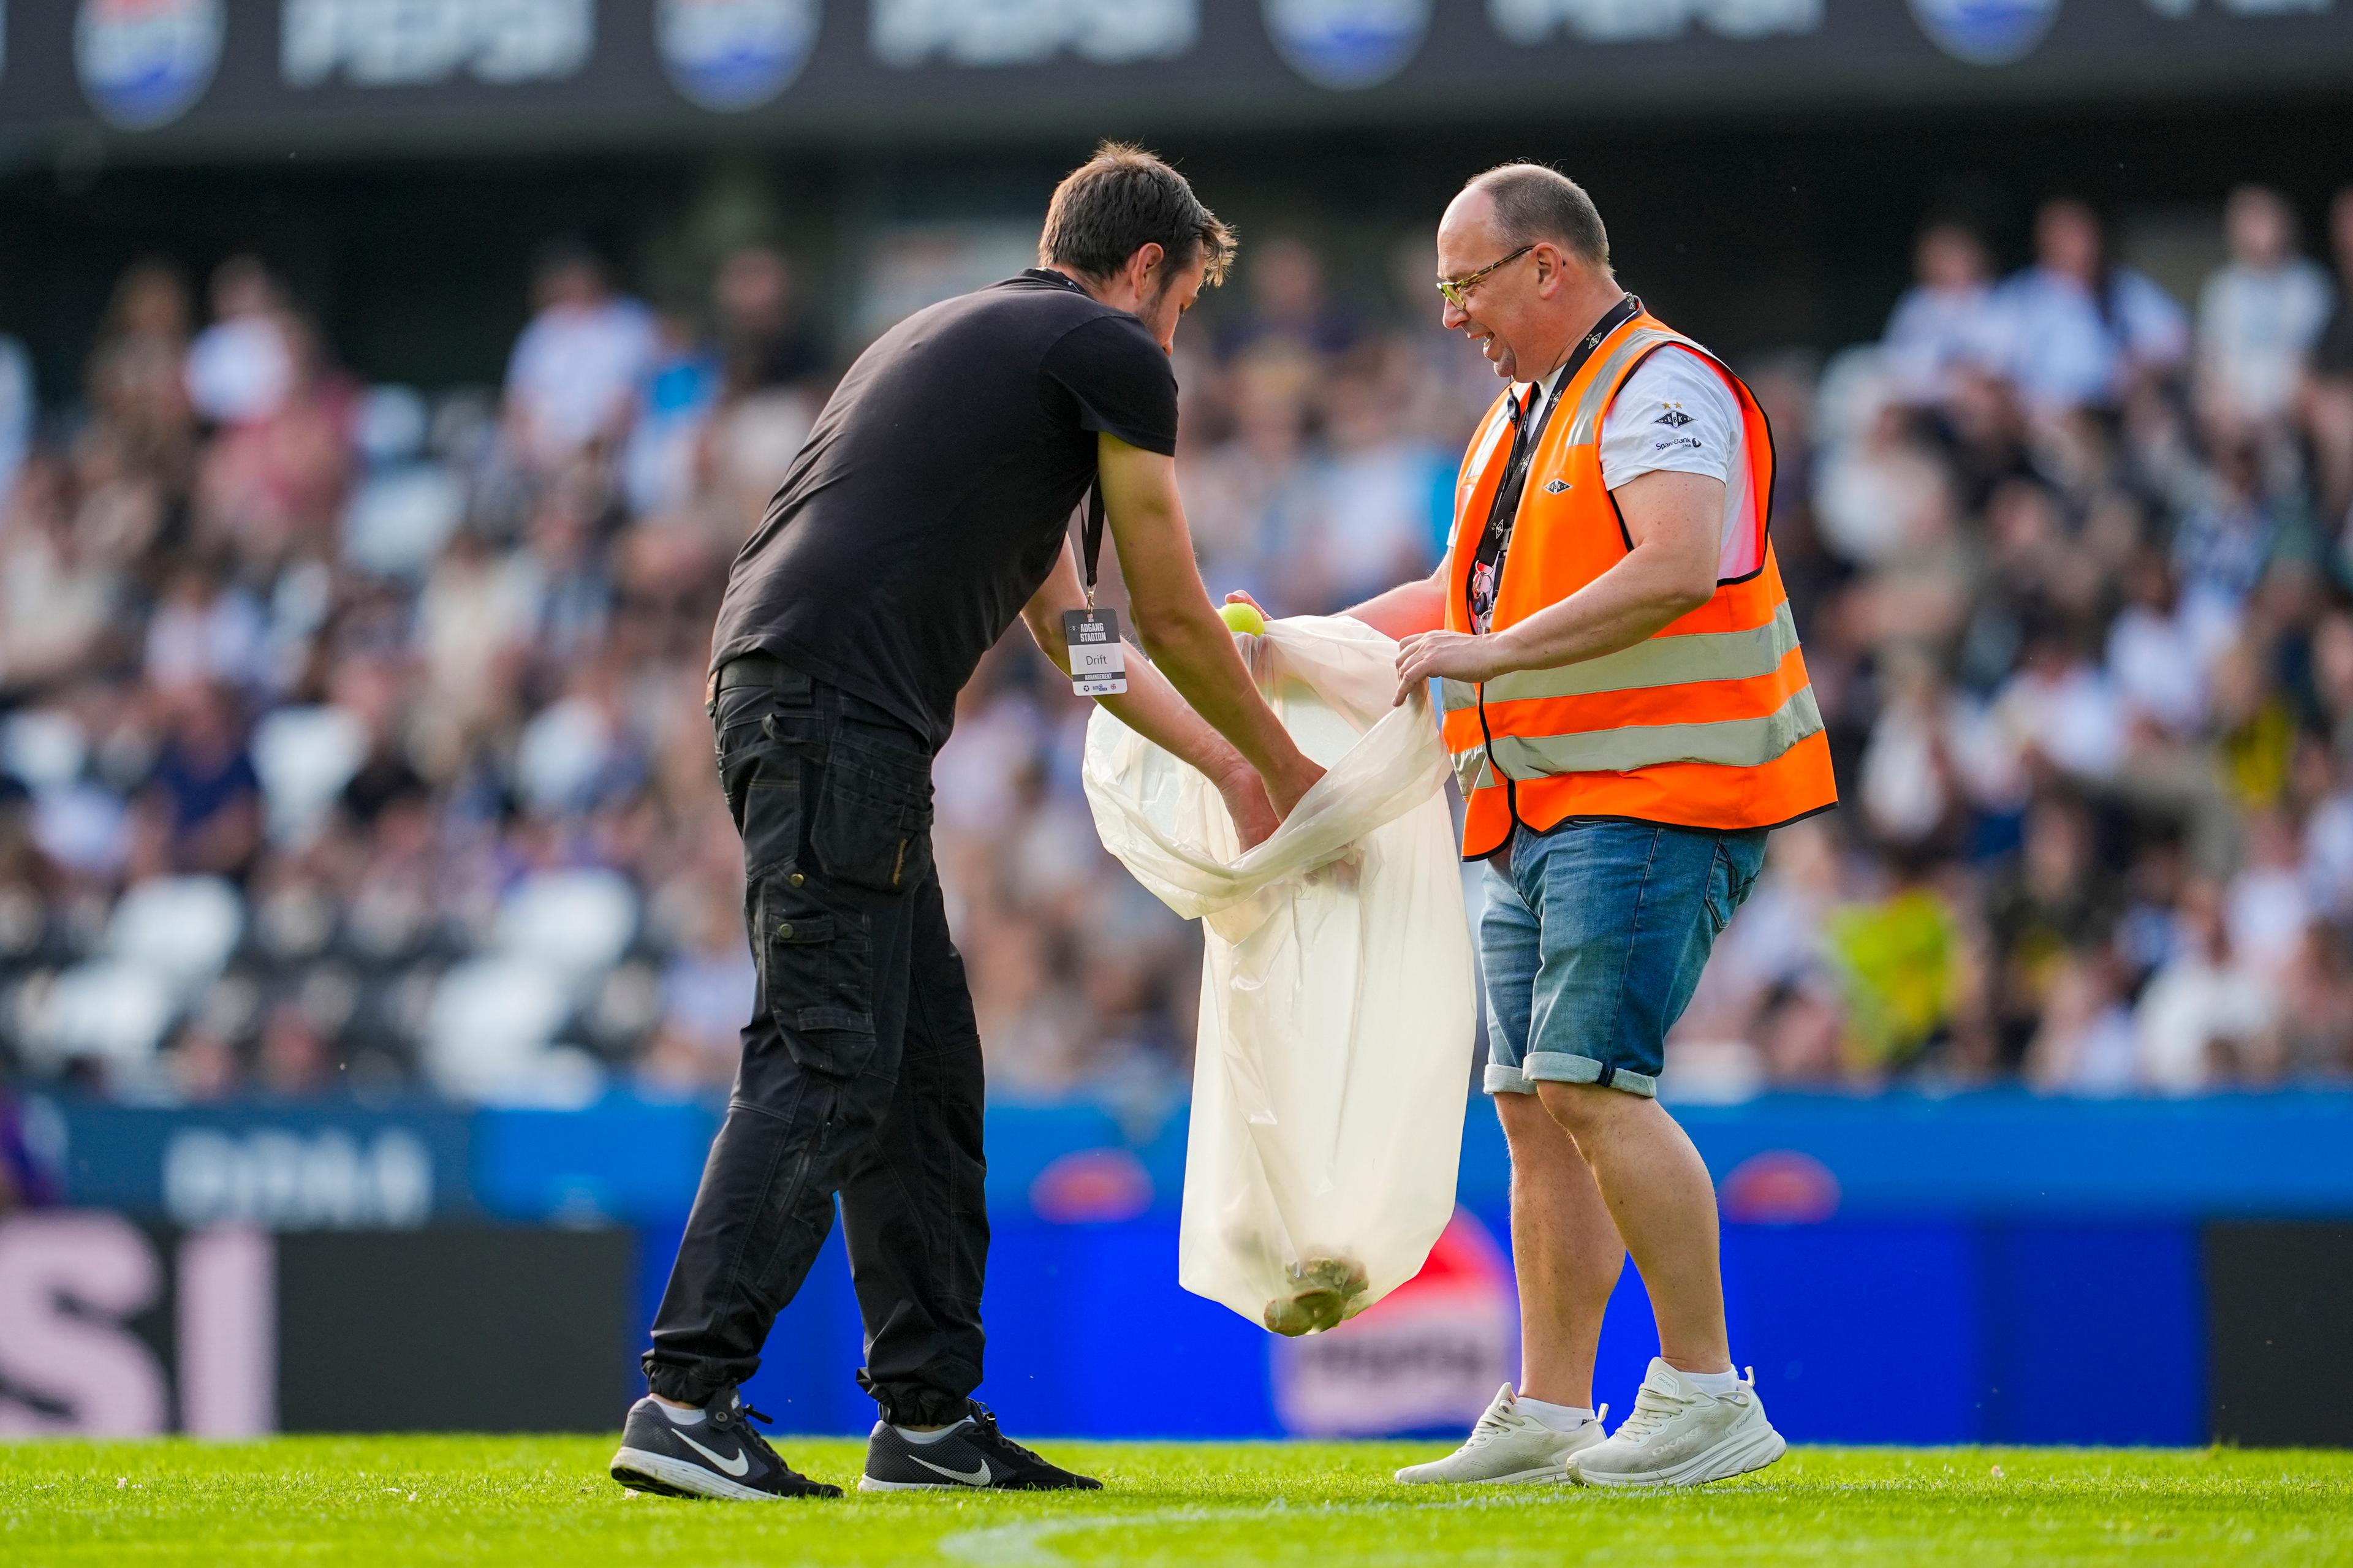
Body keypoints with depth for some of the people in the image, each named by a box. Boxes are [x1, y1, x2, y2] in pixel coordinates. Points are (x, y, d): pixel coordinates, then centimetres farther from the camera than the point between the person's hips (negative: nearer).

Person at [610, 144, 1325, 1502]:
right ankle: (688, 1401, -20)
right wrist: (1282, 769, 22)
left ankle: (930, 1414, 16)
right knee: (825, 1063, -13)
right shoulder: (1110, 355, 2)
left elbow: (1072, 625, 36)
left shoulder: (967, 337, 30)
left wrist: (1224, 764, 40)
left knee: (925, 1064, 13)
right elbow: (1173, 618, 7)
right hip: (842, 713, -10)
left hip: (785, 700, 10)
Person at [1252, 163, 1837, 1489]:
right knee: (1535, 1105, 7)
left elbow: (1676, 569, -24)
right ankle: (1547, 1418, 11)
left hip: (1653, 799, -10)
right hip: (1541, 817, 10)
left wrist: (1492, 656, -22)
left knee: (1591, 1083, -17)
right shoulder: (1521, 417, 23)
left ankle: (1709, 1395, -13)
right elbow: (1471, 589, 34)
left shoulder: (1661, 388, -9)